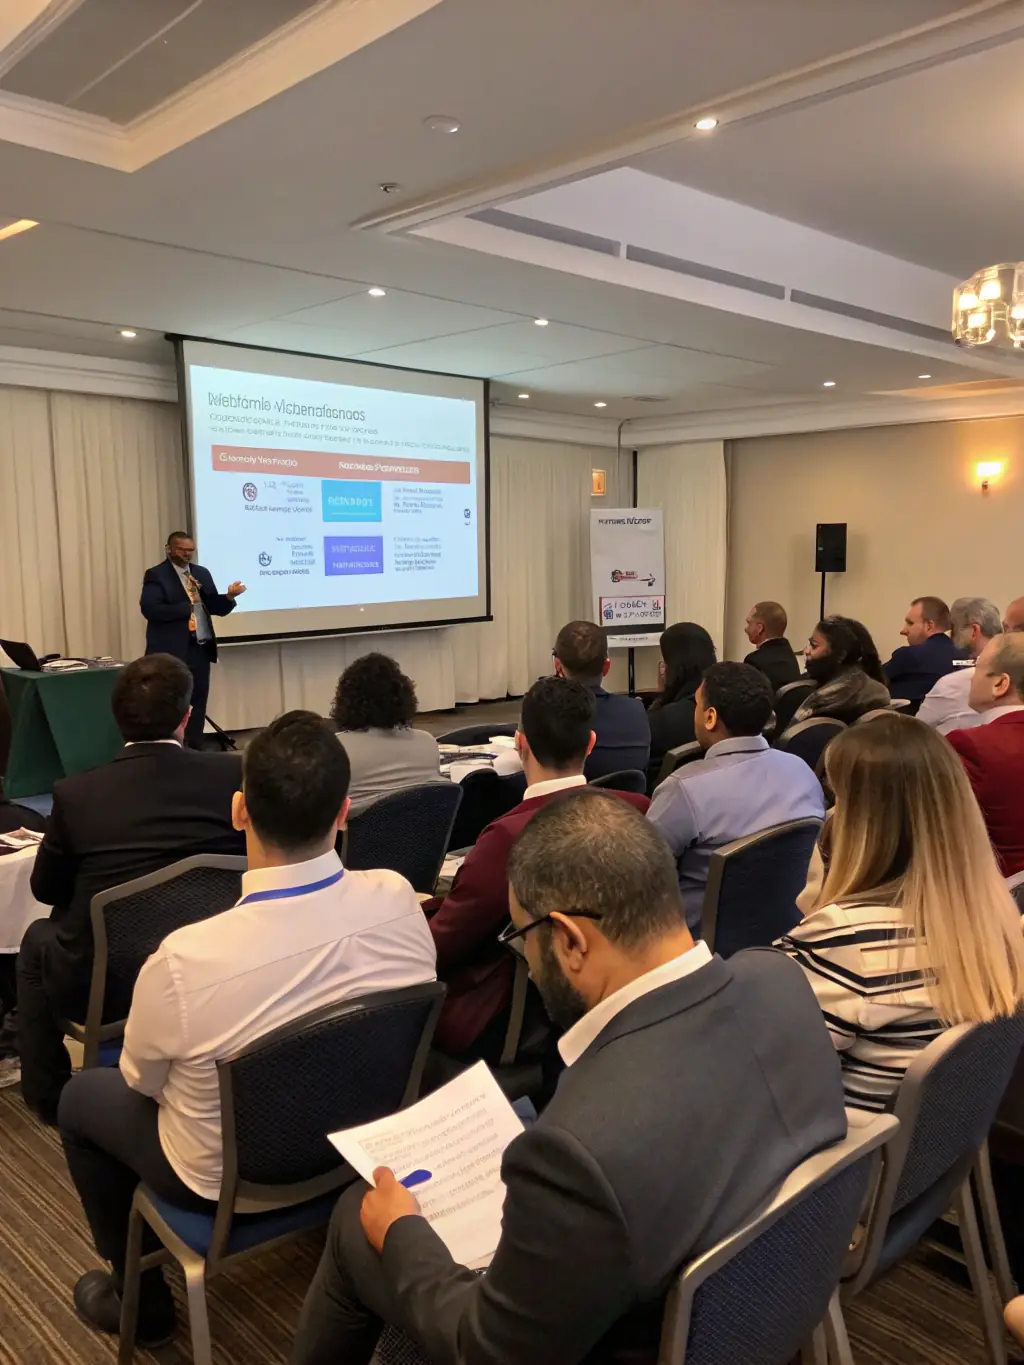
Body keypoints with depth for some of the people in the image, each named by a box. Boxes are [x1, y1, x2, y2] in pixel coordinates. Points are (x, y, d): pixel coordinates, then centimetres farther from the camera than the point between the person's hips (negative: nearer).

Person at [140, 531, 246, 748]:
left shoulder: (202, 573, 14)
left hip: (201, 649, 6)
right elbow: (150, 609, -17)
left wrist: (229, 596, -9)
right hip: (173, 651, -6)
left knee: (198, 702, 11)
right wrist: (187, 606, -20)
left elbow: (217, 608, 12)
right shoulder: (156, 575, -5)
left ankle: (194, 749, 20)